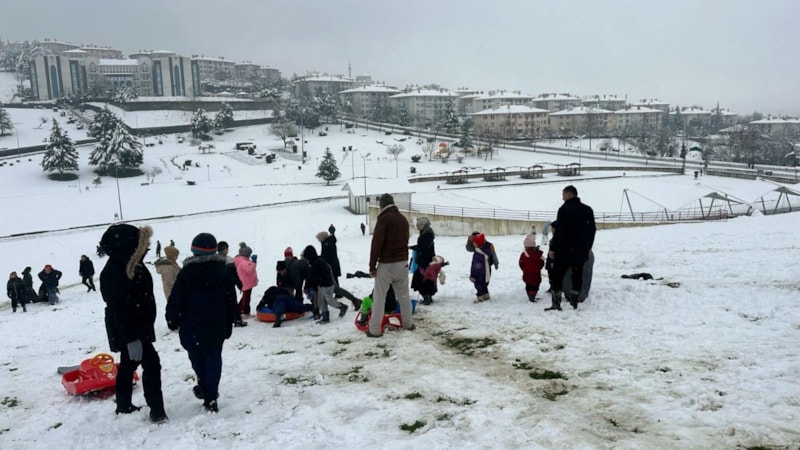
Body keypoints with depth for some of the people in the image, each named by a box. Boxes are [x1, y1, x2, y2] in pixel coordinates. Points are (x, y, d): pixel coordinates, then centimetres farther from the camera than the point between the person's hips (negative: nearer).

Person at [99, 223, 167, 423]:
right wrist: (131, 338, -30)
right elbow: (119, 309, -29)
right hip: (127, 330, -10)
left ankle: (124, 405, 33)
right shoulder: (114, 272, -26)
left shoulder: (132, 264, 6)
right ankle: (157, 410, -5)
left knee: (129, 364, 19)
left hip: (137, 326, 10)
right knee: (151, 363, -10)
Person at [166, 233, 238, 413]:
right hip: (216, 327, 2)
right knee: (213, 359, 6)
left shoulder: (186, 273, -9)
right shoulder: (224, 273, 0)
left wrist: (172, 319, 8)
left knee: (197, 357, 18)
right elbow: (231, 302, 5)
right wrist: (229, 324, 14)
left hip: (192, 327, -2)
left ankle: (205, 387, 19)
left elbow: (176, 300, -7)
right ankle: (211, 397, 4)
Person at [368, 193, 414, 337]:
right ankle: (408, 323, 26)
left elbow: (376, 243, -14)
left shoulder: (384, 218, -11)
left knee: (379, 297, -1)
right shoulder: (403, 219, 13)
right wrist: (403, 258, 16)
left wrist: (372, 265, -10)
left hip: (386, 264, -7)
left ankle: (375, 329, 0)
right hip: (403, 262, 7)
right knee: (403, 294, 18)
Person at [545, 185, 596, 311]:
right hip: (582, 251, 6)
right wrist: (587, 247, 21)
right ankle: (574, 301, 13)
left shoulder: (564, 209, -11)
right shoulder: (588, 210, 11)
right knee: (577, 275, 12)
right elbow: (592, 230, 15)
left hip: (565, 250, -6)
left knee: (556, 276, 0)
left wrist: (553, 248, -11)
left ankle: (556, 303, -4)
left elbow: (559, 231, -15)